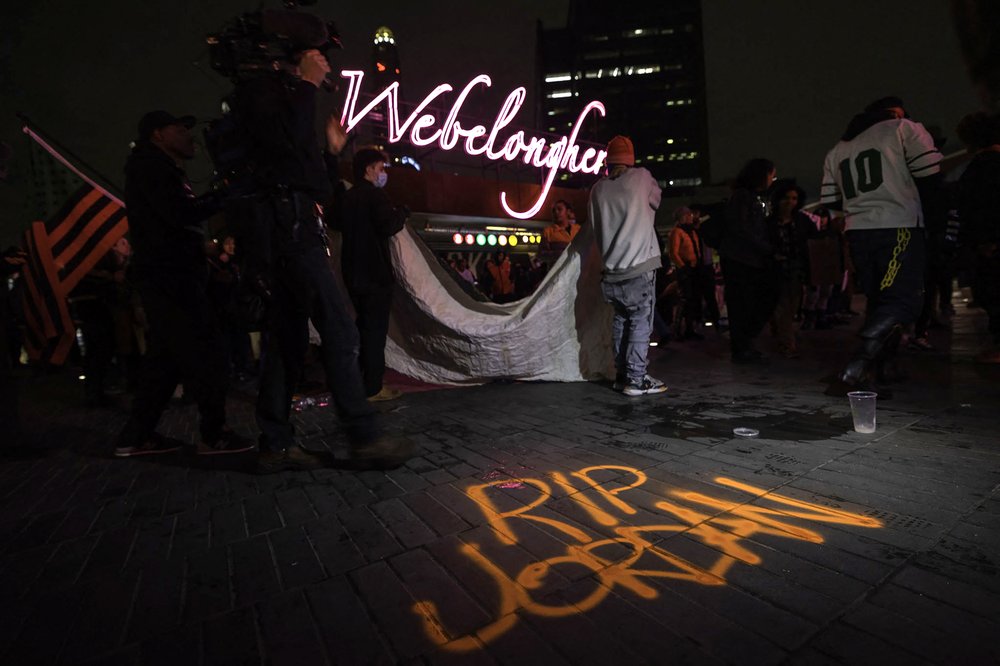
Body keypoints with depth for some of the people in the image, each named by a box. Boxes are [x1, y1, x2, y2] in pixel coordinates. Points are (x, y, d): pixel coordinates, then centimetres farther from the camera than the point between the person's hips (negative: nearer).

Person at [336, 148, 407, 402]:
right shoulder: (375, 194, -11)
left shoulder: (347, 197, 14)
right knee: (375, 329, -4)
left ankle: (358, 381, 26)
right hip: (375, 273, -9)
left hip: (354, 273, 9)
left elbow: (340, 224, 26)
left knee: (363, 326, 19)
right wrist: (401, 213, -5)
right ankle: (373, 387, 0)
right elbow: (387, 227, -23)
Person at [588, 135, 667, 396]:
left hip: (611, 270, 4)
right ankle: (636, 379, -1)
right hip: (639, 266, -4)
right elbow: (655, 200, 16)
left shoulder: (597, 189, 7)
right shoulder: (641, 176, -1)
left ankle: (621, 374, 15)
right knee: (641, 322, 0)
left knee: (621, 319, 13)